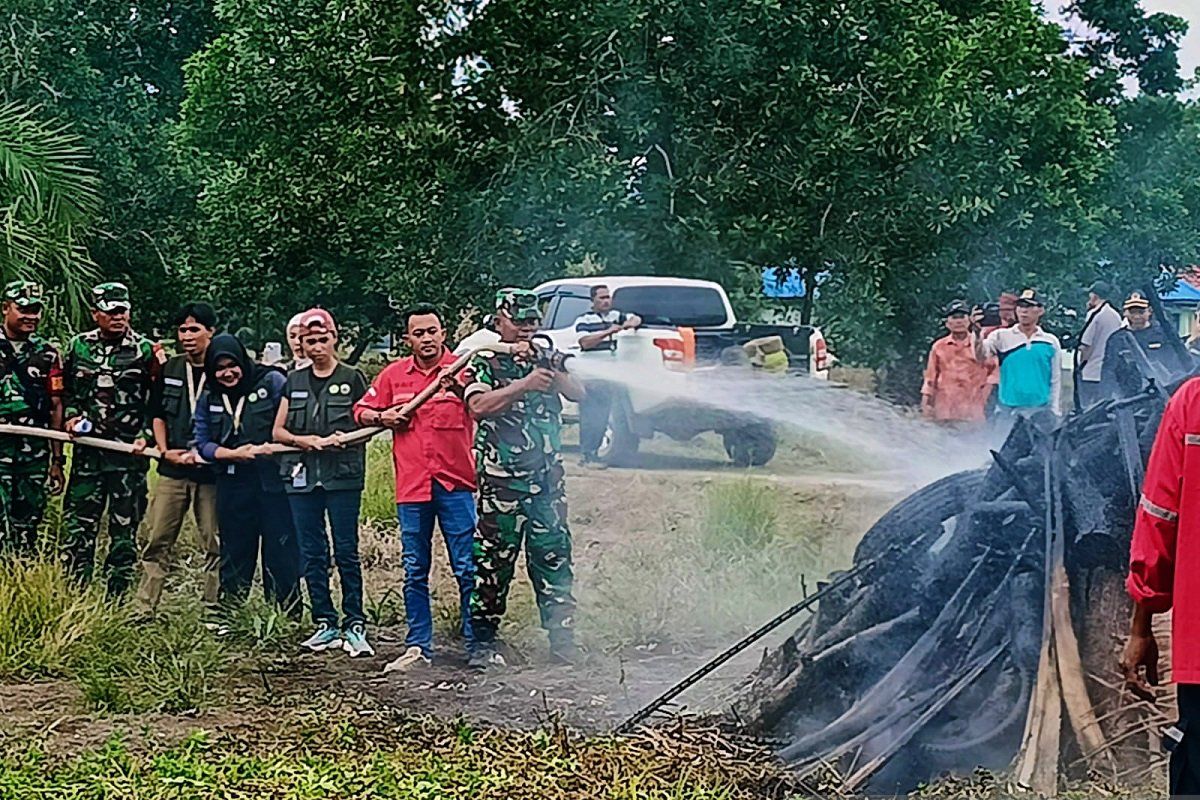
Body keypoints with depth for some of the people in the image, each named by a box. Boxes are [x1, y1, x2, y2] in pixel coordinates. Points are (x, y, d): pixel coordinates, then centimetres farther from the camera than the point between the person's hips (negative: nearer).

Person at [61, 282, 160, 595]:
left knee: (125, 529, 3)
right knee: (77, 525, 1)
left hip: (129, 454, -2)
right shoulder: (78, 346, 9)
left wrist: (146, 435, -9)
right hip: (88, 451, 2)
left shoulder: (145, 350, 0)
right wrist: (70, 415, 2)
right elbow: (65, 389, 19)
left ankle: (116, 598, 11)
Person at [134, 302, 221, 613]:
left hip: (211, 471, -4)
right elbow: (157, 413, 14)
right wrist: (166, 450, 0)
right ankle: (144, 608, 6)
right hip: (172, 470, 4)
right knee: (156, 539, 2)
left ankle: (213, 608, 9)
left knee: (214, 544, 2)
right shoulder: (169, 370, 12)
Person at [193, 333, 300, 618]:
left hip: (273, 481, -4)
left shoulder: (272, 382, -2)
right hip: (232, 485, 4)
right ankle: (227, 614, 18)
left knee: (281, 552, -2)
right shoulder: (209, 398, 11)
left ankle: (288, 617, 3)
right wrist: (231, 454, -10)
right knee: (234, 553, 11)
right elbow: (202, 443, 7)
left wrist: (268, 448, -17)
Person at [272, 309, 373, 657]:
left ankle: (354, 625, -2)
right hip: (302, 476, 4)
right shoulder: (294, 381, 13)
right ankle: (325, 624, 12)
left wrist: (335, 440, -14)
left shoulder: (351, 379, 4)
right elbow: (278, 431, 11)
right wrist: (305, 440, -8)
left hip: (343, 475, -4)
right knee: (312, 553, 5)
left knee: (346, 551, -5)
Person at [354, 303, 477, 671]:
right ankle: (417, 647, 16)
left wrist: (460, 388, -38)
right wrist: (382, 417, -2)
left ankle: (476, 644, 7)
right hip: (412, 487, 3)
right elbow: (362, 410, 19)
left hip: (455, 484, -3)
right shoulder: (394, 375, 8)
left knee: (468, 568, -1)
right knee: (415, 572, 9)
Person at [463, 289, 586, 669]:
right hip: (501, 480, -4)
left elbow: (579, 393, 4)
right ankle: (483, 643, 6)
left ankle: (562, 641, 10)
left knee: (554, 558, 5)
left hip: (548, 480, 4)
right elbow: (478, 405, -18)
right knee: (493, 563, -1)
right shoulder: (484, 362, 0)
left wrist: (551, 369, -13)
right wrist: (525, 383, -24)